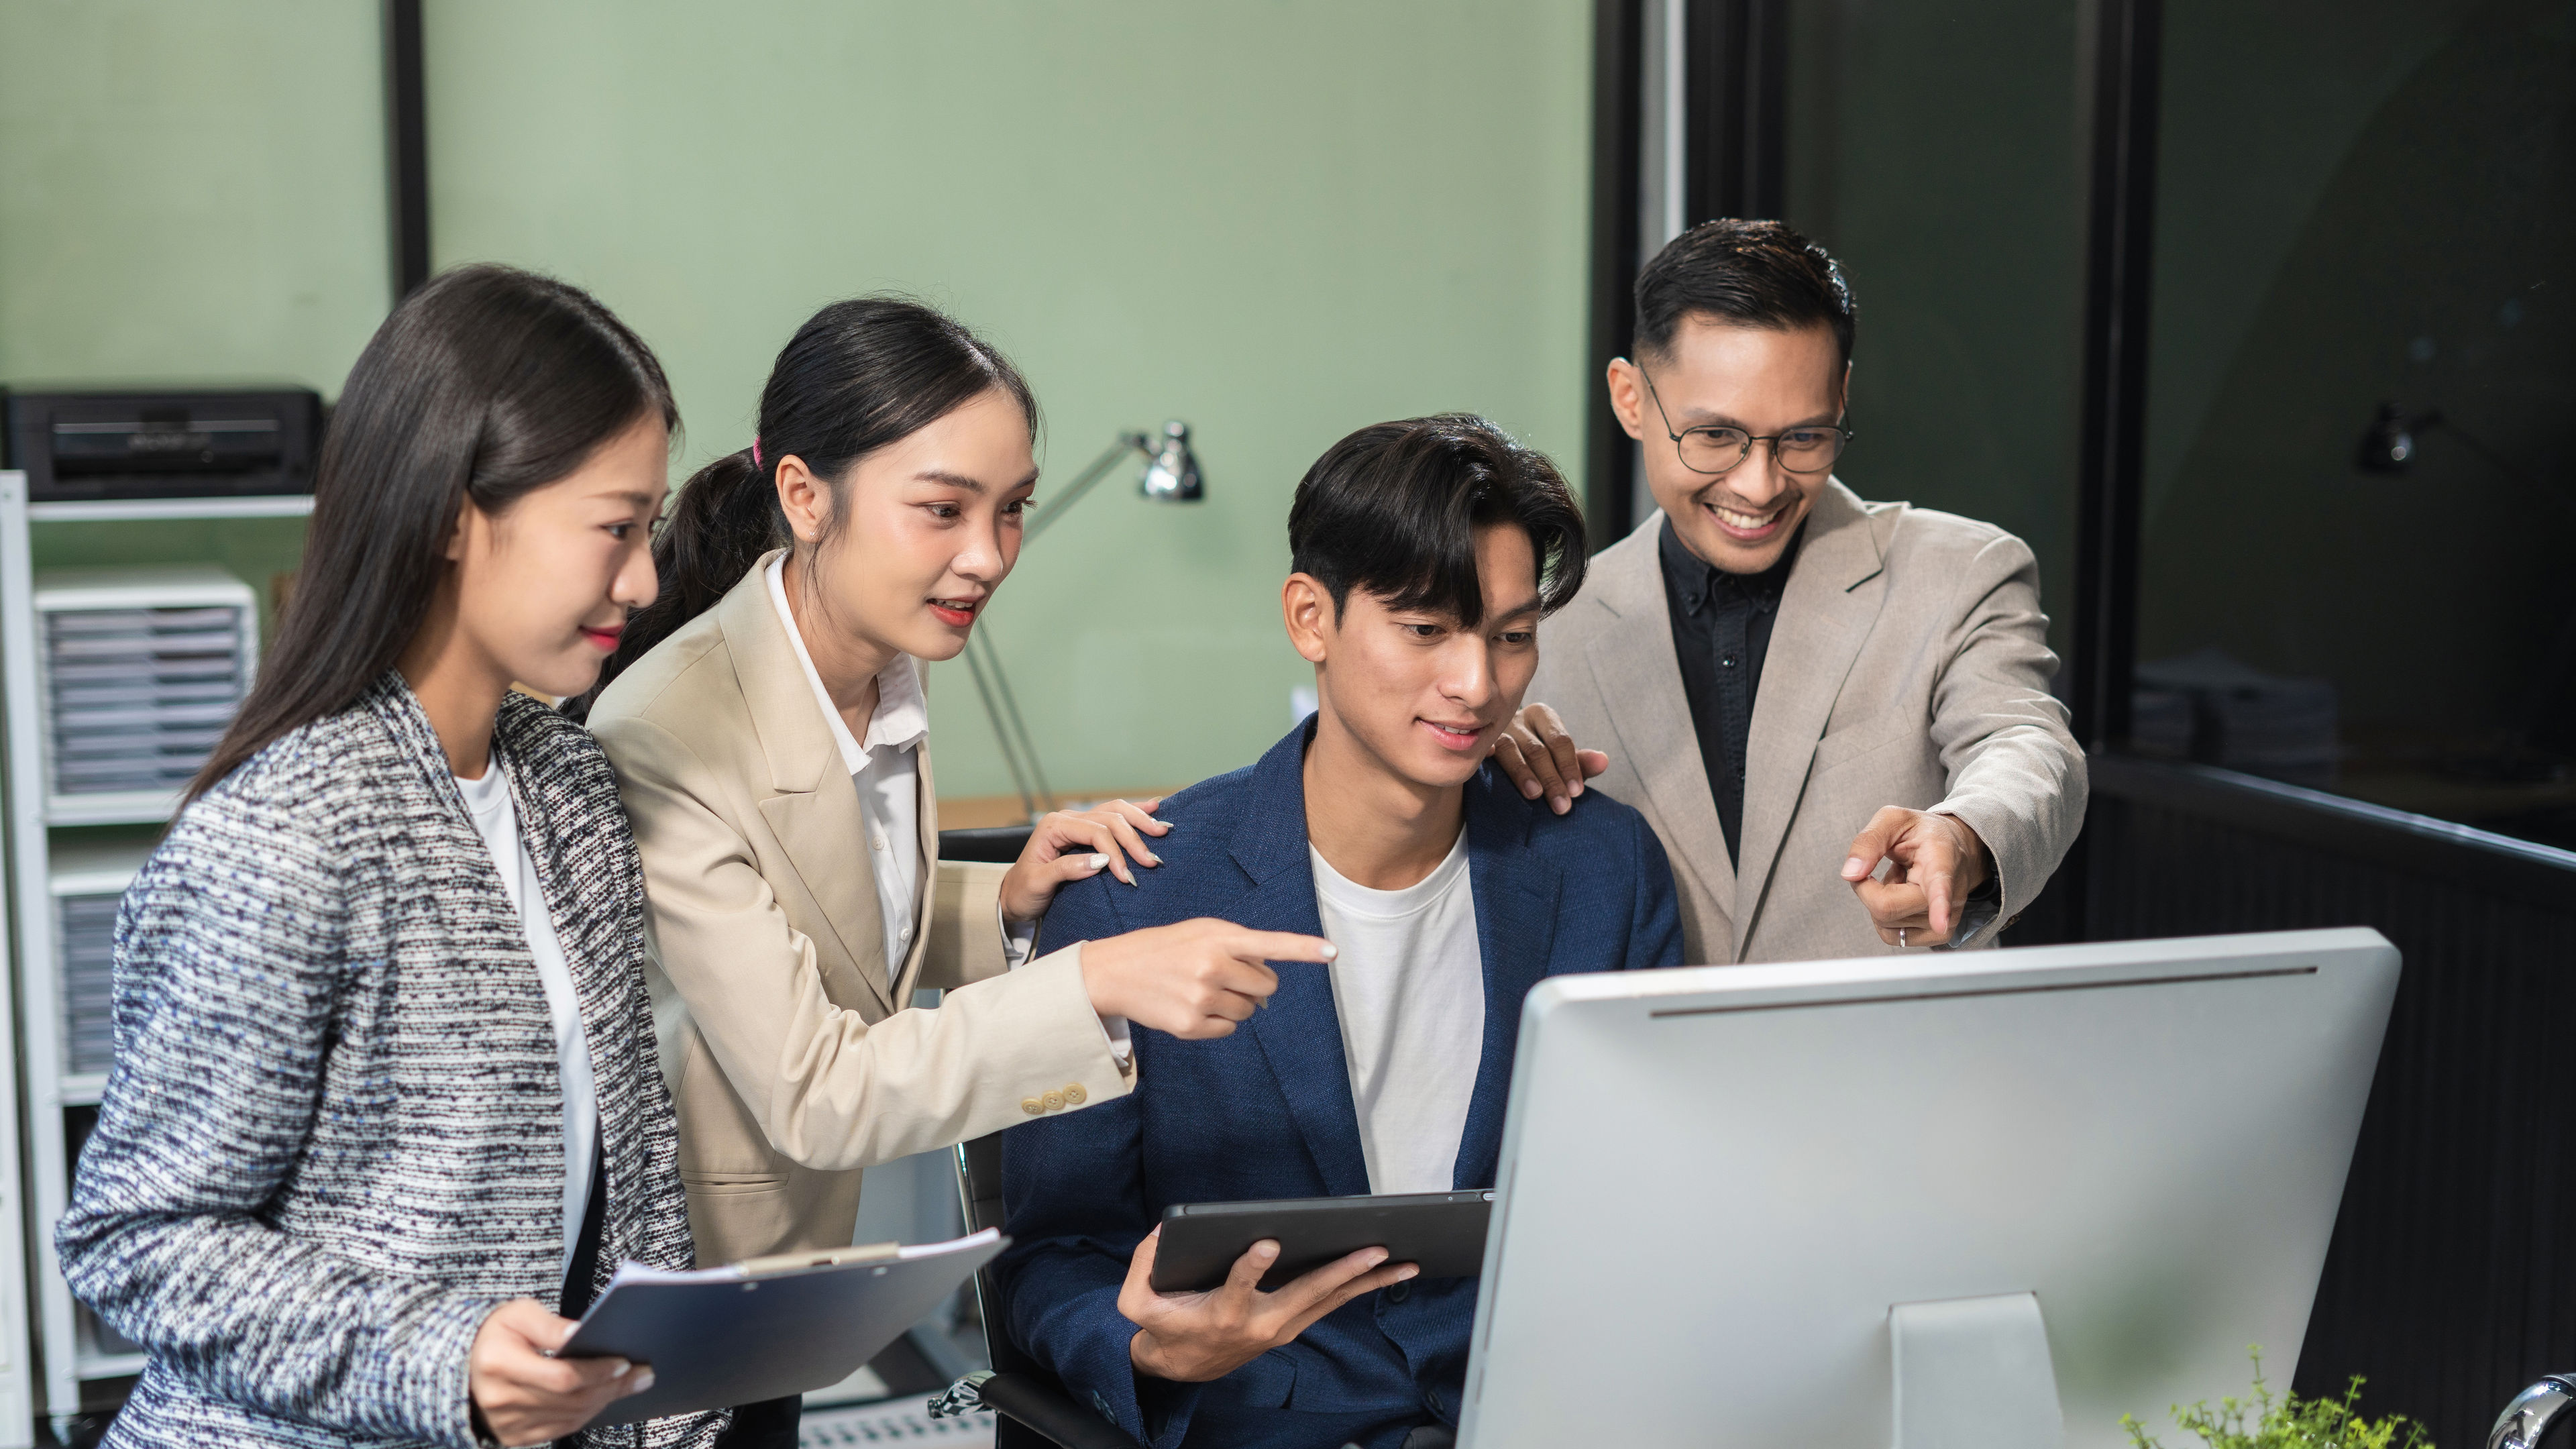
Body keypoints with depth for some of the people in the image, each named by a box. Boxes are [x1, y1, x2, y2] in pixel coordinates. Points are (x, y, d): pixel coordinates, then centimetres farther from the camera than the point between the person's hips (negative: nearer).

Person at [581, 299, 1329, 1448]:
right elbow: (809, 1094, -30)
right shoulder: (664, 740, -28)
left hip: (788, 1258, 7)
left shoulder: (883, 668, -4)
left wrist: (1004, 906, -7)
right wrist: (1098, 985, -38)